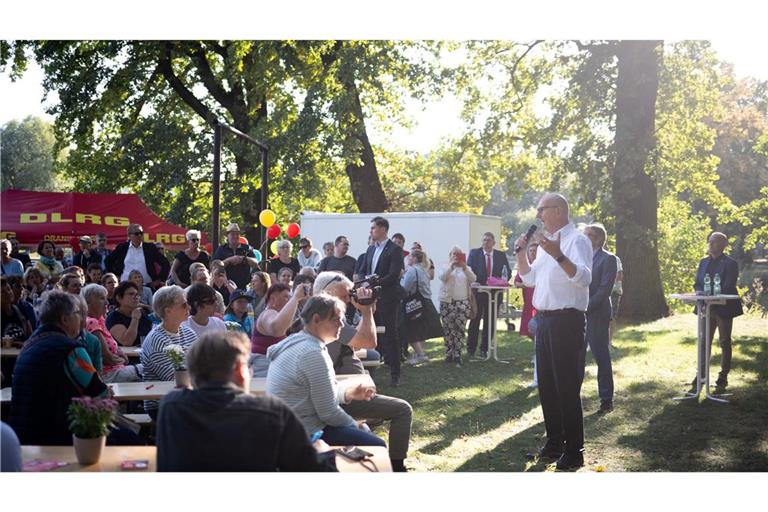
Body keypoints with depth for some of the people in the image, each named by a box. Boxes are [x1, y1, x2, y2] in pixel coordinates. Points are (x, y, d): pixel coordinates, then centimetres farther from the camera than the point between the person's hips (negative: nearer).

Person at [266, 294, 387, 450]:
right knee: (377, 446, -10)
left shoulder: (295, 341, 9)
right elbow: (328, 412, -19)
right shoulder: (313, 354, -22)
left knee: (364, 430, 22)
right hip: (306, 434, -11)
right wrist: (355, 425, -2)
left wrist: (348, 393, 7)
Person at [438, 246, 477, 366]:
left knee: (460, 329, -5)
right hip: (447, 302, -1)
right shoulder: (445, 268, 12)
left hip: (463, 302, 1)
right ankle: (449, 353, 9)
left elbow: (473, 279, -4)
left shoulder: (466, 269, 15)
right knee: (448, 329, 0)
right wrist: (451, 265, -20)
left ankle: (457, 355, -1)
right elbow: (441, 277, -10)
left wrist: (465, 267, -18)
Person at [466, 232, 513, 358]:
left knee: (489, 322, 7)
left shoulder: (501, 255, 6)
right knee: (475, 320, 5)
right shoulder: (474, 253, 1)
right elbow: (468, 270, -5)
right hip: (477, 292, -2)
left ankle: (484, 349, 16)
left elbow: (508, 272, 8)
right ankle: (471, 348, 14)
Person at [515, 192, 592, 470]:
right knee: (546, 385, 15)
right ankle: (554, 441, 28)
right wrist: (521, 253, 4)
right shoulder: (545, 243, 15)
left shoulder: (576, 240, -11)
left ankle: (574, 451, 3)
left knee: (567, 388, -5)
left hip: (567, 321, -9)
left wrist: (558, 255, -38)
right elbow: (529, 279, 20)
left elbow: (584, 278, -26)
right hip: (544, 319, 9)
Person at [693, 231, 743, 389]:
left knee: (725, 343, 3)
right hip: (707, 307, 6)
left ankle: (723, 377, 9)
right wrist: (700, 292, -14)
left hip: (723, 308, -6)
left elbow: (728, 288, -17)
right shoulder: (704, 262, 10)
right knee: (704, 342, 8)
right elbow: (697, 284, 9)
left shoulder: (730, 263, -9)